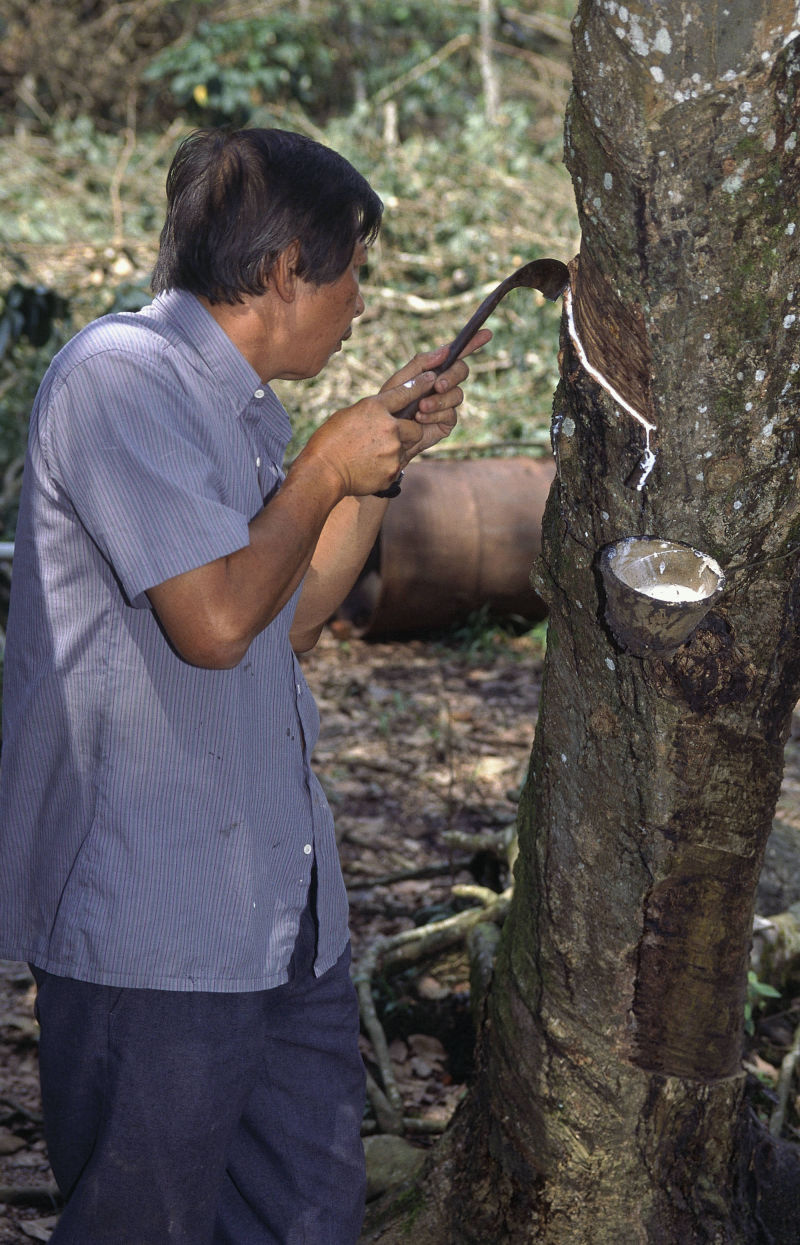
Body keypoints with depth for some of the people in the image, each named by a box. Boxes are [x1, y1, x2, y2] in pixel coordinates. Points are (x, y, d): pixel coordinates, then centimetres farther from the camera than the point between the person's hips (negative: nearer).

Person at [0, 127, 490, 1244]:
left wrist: (386, 454, 16)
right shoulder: (121, 375, -15)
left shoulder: (244, 407, 15)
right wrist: (325, 469, -8)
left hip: (282, 913, 9)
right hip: (152, 929, -9)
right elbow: (216, 619, -23)